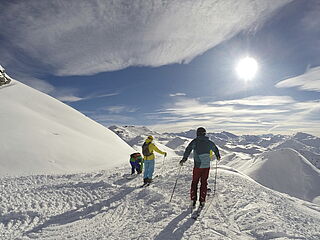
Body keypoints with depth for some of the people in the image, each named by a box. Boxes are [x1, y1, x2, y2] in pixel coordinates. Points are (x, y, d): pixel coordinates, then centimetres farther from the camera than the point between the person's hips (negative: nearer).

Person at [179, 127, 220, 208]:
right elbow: (215, 149, 21)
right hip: (206, 166, 3)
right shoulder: (209, 142, 4)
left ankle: (193, 200, 7)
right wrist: (218, 156, 40)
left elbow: (188, 150, -20)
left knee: (194, 182, 10)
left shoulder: (195, 141, -6)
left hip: (197, 166, -2)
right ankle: (202, 201, 15)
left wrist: (184, 159, -19)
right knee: (204, 183, 14)